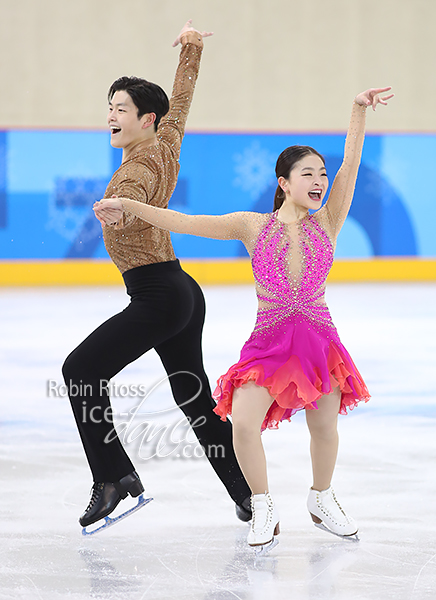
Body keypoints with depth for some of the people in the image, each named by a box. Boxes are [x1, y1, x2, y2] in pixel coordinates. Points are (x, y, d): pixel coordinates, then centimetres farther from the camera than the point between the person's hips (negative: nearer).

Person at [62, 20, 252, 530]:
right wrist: (191, 49, 41)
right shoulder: (166, 144, 10)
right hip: (183, 292, 10)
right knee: (194, 397, 13)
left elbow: (135, 197, -38)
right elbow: (180, 101, 28)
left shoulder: (141, 163, -14)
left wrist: (120, 208, -60)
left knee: (82, 369, -10)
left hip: (156, 295, -10)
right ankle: (248, 493, 14)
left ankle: (113, 476, -14)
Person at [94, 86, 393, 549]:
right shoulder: (252, 227, -2)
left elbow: (350, 165, -12)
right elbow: (184, 223, -2)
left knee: (324, 427, 7)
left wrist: (359, 111, -23)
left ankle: (322, 500, 36)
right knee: (243, 423, -17)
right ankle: (264, 510, 3)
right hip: (269, 342, -1)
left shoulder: (326, 223, -1)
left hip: (319, 340, 1)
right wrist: (127, 205, -7)